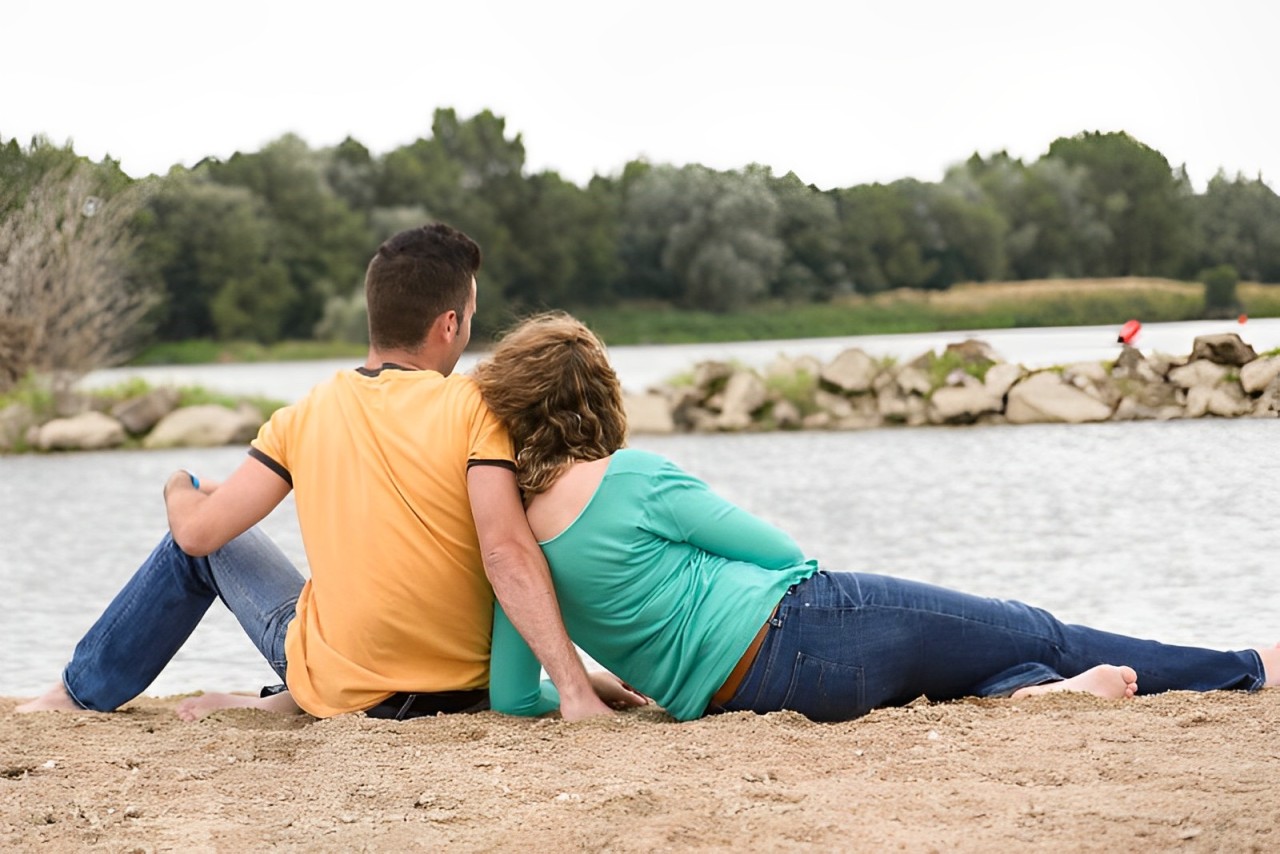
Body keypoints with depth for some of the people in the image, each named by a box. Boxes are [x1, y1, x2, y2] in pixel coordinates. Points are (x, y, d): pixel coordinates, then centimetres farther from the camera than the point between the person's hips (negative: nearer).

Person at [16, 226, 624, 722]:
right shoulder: (472, 406, -12)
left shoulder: (306, 416, -5)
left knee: (199, 543, 24)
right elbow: (507, 553, -24)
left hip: (343, 690, 0)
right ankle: (286, 704, 20)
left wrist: (179, 491, 22)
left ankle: (83, 693, 36)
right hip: (466, 689, 0)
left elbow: (200, 531, -3)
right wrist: (575, 690, -28)